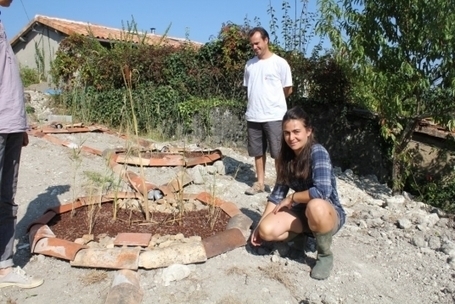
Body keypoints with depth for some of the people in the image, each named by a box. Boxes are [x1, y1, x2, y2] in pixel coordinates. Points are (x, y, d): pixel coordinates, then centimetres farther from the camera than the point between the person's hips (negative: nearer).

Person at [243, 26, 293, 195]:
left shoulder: (280, 63, -6)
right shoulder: (249, 64, 10)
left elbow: (288, 90, 0)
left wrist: (273, 101, 9)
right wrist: (256, 103, 8)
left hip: (274, 116, -5)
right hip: (253, 116, 5)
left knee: (278, 153, 2)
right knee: (258, 151, 13)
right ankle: (260, 183, 25)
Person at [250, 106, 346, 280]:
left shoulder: (318, 152, -22)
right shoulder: (286, 156, -3)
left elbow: (322, 191, -35)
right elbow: (278, 191, 0)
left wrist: (291, 198, -19)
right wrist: (260, 224, -4)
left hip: (329, 213, -5)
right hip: (302, 211, 5)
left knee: (315, 206, -41)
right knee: (267, 230, -22)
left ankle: (325, 255, -10)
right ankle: (308, 231, 10)